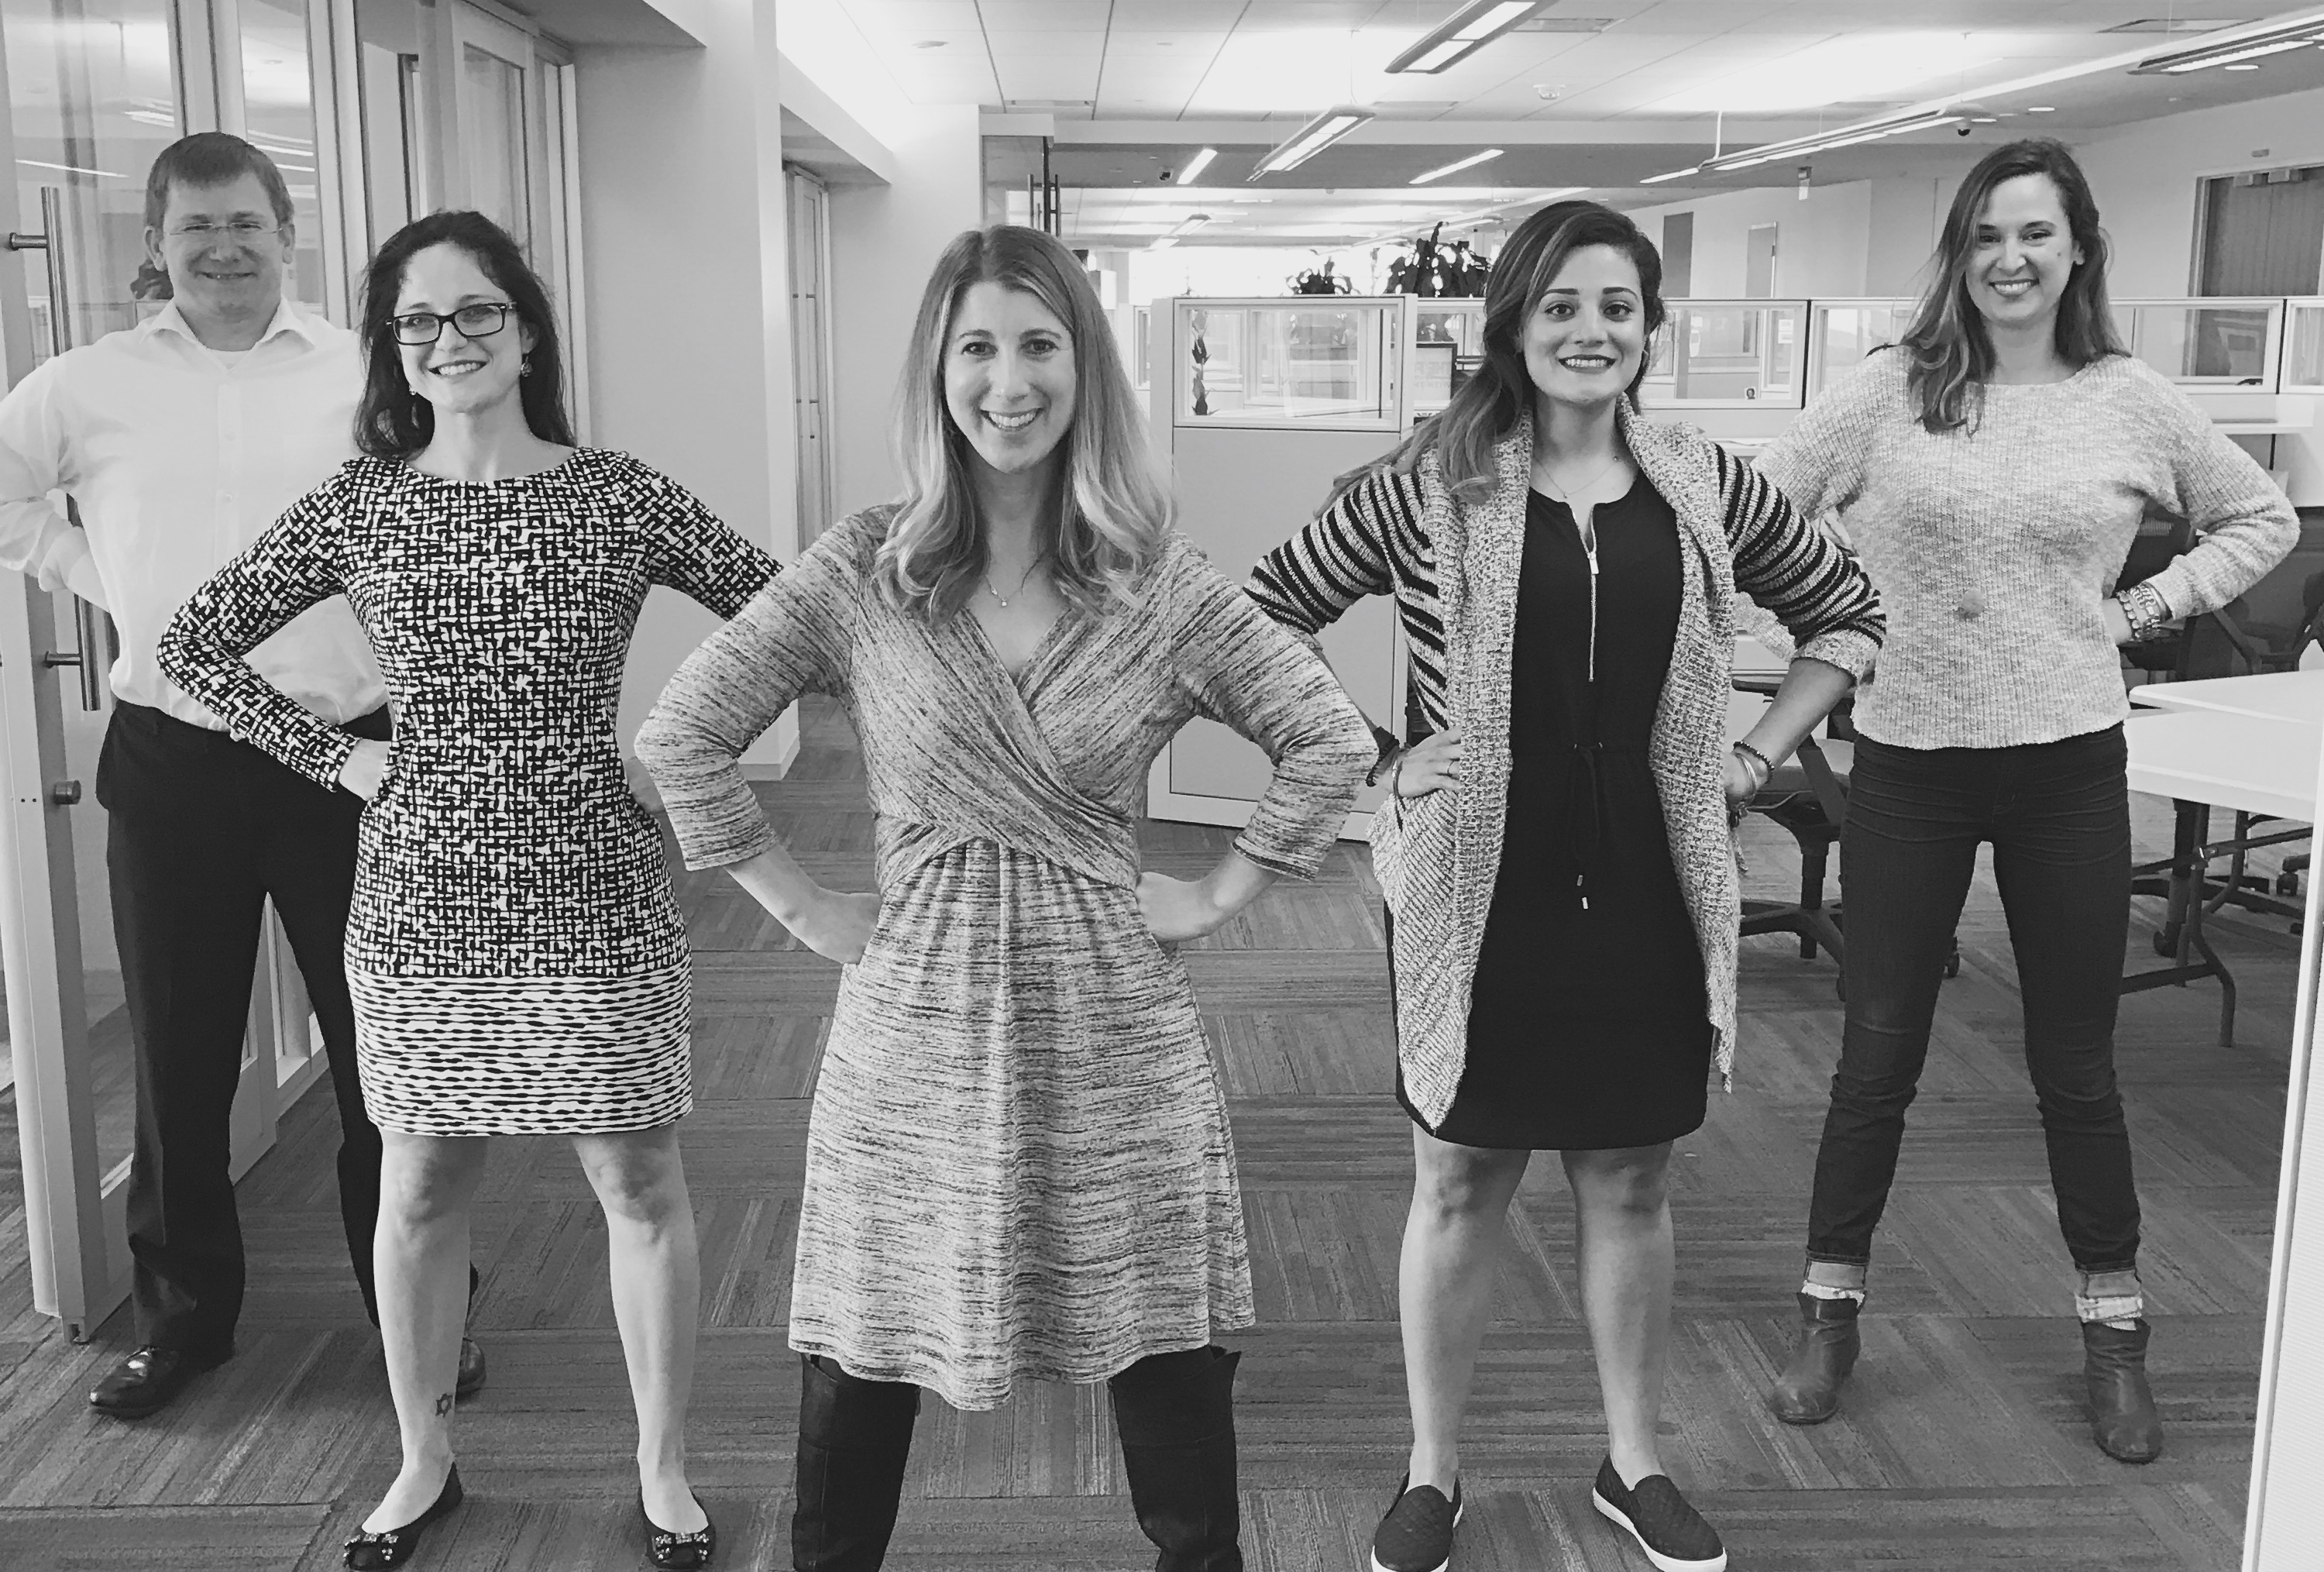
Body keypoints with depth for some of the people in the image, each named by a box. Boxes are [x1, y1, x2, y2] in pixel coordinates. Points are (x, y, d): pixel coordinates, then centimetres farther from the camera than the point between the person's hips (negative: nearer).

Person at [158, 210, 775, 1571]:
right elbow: (197, 644, 9)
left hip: (596, 893, -1)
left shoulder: (620, 497, -4)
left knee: (640, 1184, 5)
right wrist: (336, 755, 1)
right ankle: (425, 1463, 33)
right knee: (422, 1185, 13)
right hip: (420, 895, 2)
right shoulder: (362, 504, 1)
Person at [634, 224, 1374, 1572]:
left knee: (1170, 1347, 8)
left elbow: (1334, 743, 4)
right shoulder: (863, 572, -3)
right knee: (865, 1353, 10)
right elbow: (683, 738, 0)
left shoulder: (1159, 584, -1)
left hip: (1114, 1025, 1)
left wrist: (1217, 897, -1)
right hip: (919, 1021, 0)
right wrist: (806, 910, -2)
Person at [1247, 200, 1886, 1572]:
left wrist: (1756, 758, 6)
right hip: (1480, 890, -2)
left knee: (1631, 1184, 15)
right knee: (1459, 1186, 9)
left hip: (1649, 892, 3)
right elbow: (1264, 618, -2)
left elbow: (1848, 615, 16)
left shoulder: (1706, 487, 2)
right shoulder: (1434, 484, -7)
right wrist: (1367, 763, -6)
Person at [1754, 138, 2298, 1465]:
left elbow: (2265, 519, 13)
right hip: (1908, 764, 0)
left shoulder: (2132, 400, 0)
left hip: (2069, 766, 1)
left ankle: (2115, 1331, 28)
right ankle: (1832, 1310, 23)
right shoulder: (1892, 392, -3)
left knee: (2076, 1057, 10)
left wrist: (2149, 609, 1)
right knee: (1880, 1046, 8)